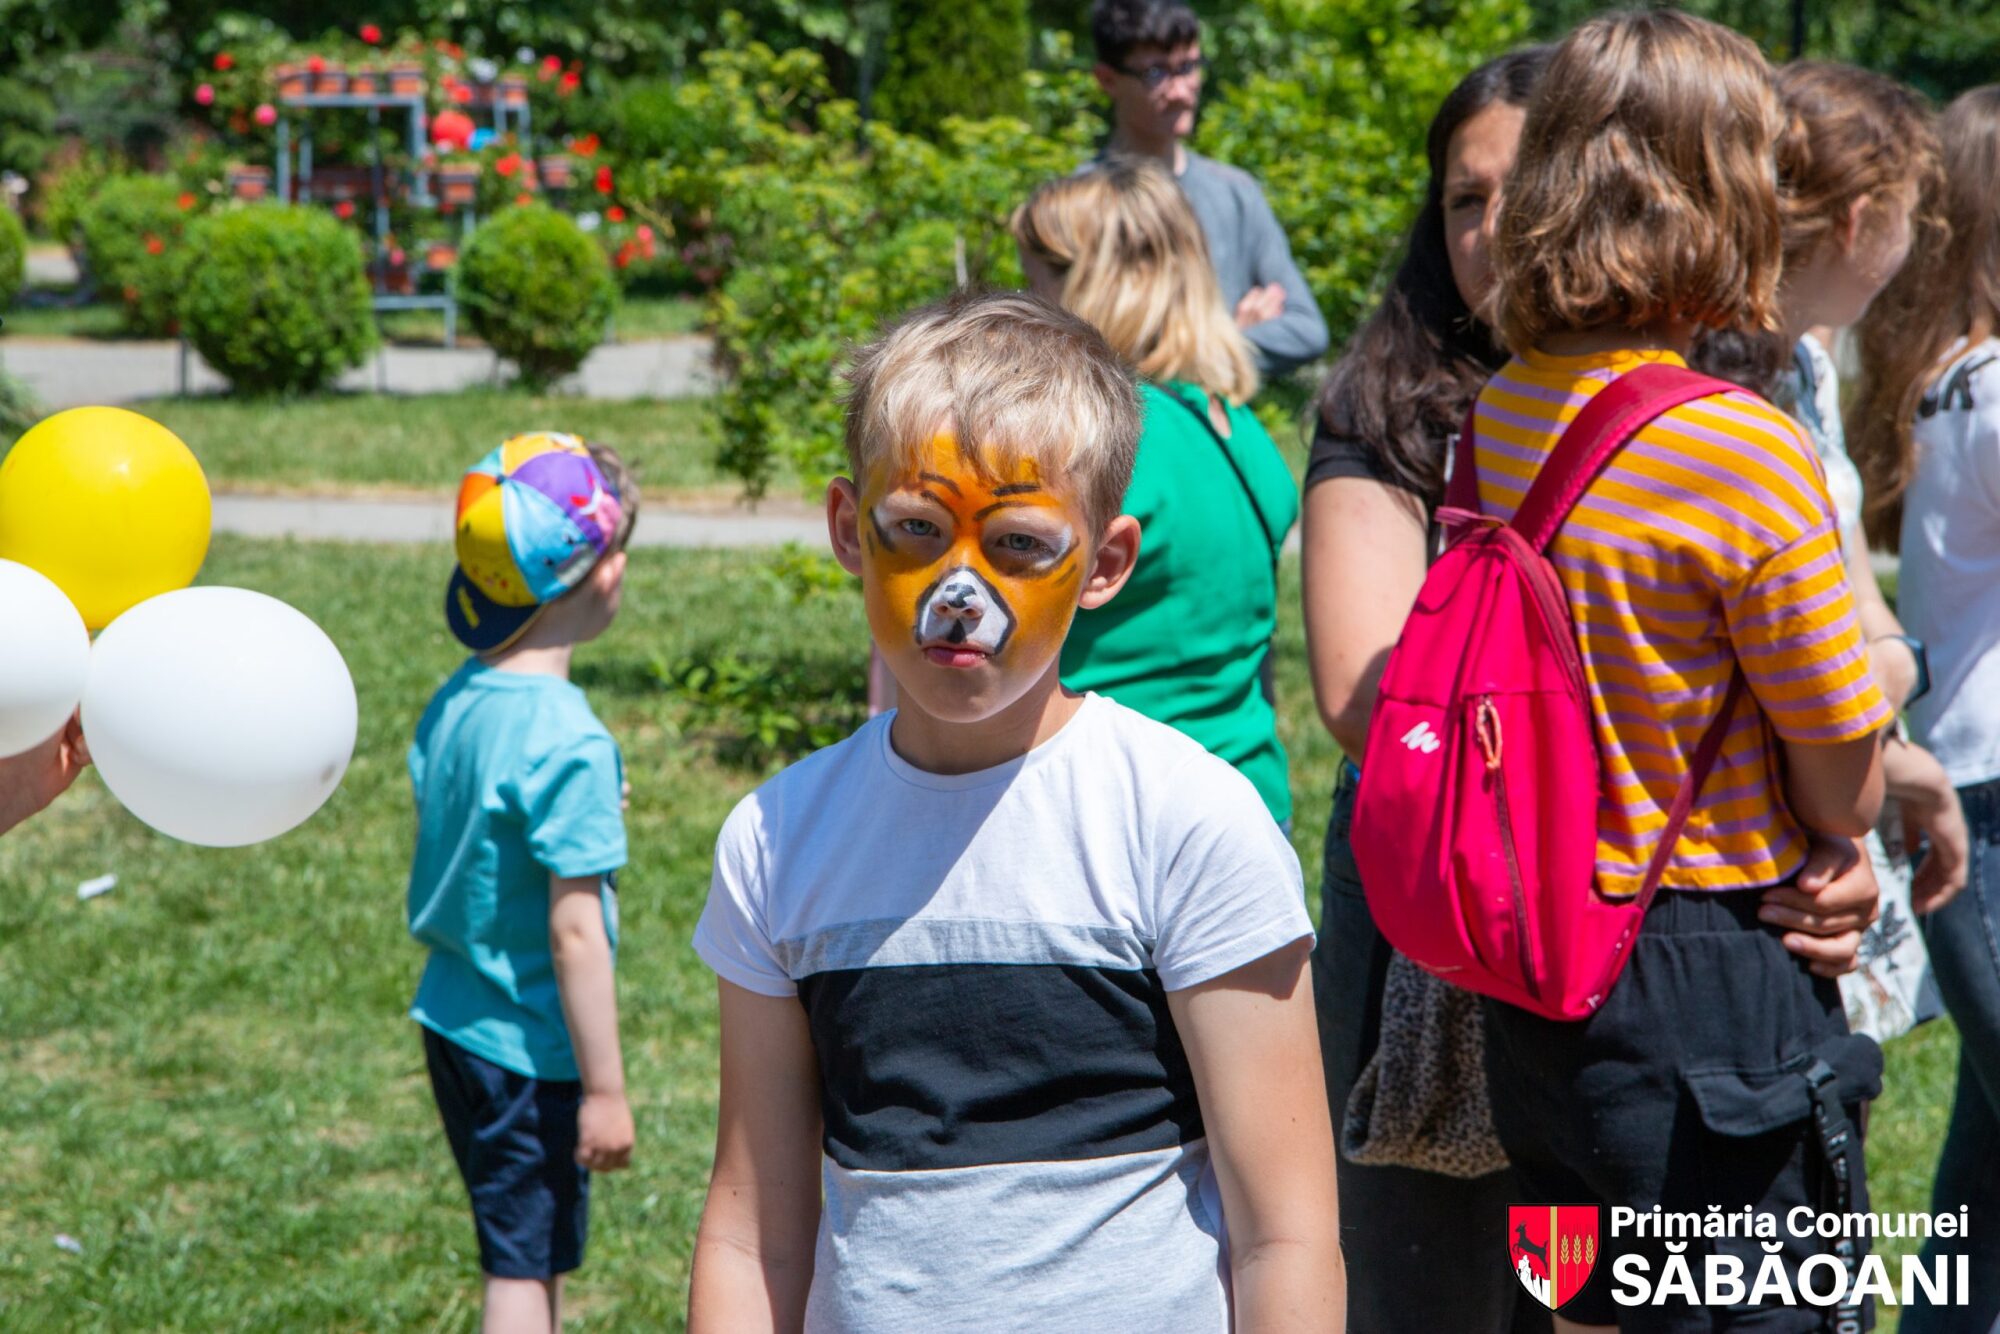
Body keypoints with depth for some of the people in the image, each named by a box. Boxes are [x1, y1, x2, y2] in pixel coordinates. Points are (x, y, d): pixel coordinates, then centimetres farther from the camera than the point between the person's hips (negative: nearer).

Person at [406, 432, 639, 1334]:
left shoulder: (452, 704, 2)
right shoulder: (568, 743, -23)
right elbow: (575, 932, -21)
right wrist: (605, 1088, -15)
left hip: (452, 1023, 8)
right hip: (529, 1050, -8)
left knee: (536, 1255, 22)